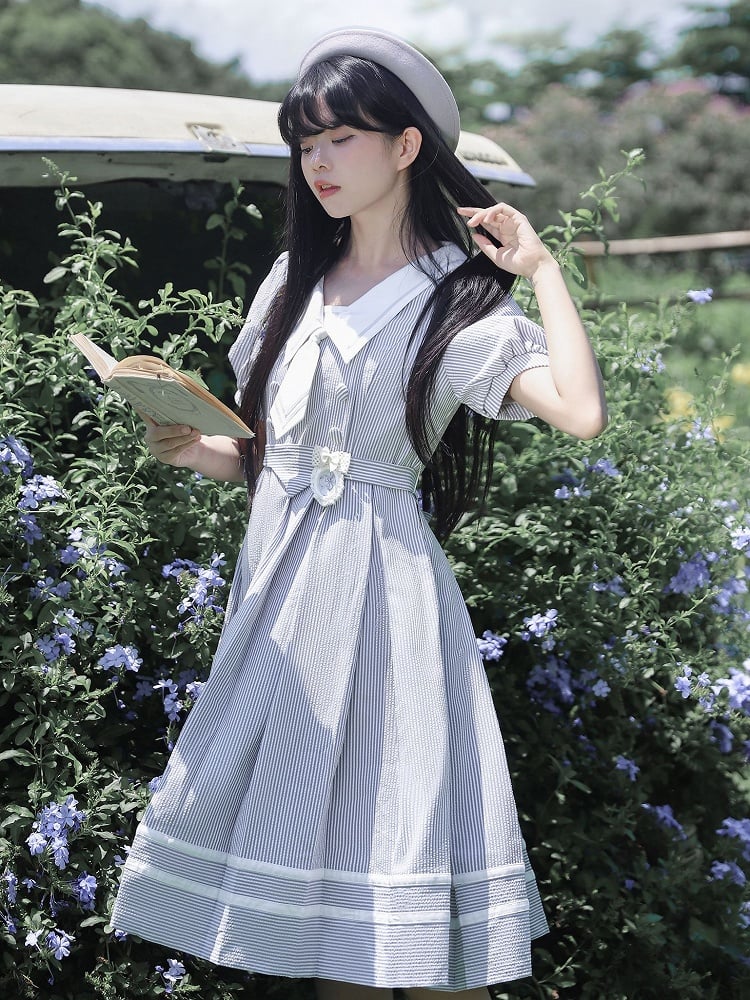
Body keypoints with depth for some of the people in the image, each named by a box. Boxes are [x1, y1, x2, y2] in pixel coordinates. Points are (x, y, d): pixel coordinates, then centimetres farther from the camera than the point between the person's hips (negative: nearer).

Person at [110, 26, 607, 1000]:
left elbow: (582, 410, -21)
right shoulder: (297, 281, 14)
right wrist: (192, 446, -3)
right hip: (277, 574, 5)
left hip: (381, 581, -5)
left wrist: (542, 267, -11)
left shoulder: (461, 304, -3)